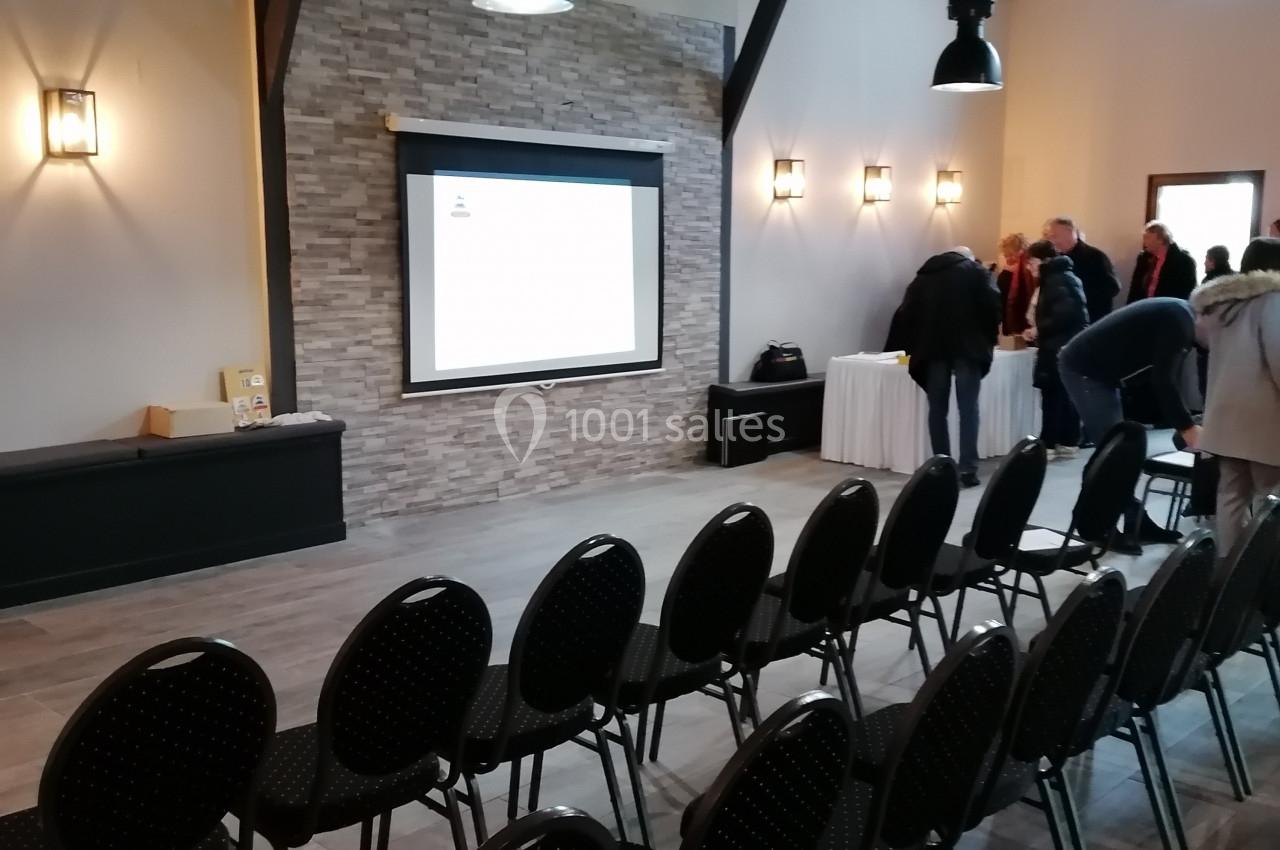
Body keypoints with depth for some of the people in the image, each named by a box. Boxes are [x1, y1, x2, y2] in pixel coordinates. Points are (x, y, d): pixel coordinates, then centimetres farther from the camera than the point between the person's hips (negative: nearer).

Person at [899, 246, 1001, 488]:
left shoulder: (924, 274, 20)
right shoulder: (975, 270, 12)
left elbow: (906, 313, 11)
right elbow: (992, 303, -2)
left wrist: (914, 346, 13)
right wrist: (988, 339, 7)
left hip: (932, 348, 2)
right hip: (967, 347, -2)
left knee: (937, 409, 8)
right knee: (968, 409, -2)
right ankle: (968, 469, -8)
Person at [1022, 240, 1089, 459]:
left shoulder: (1057, 280, -13)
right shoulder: (1060, 277, 19)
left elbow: (1065, 314, -24)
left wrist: (1039, 329, -14)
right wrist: (1038, 331, 8)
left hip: (1060, 348, -10)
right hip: (1067, 346, 10)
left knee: (1053, 395, -8)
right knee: (1065, 395, 10)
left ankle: (1048, 445, -7)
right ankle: (1068, 443, 13)